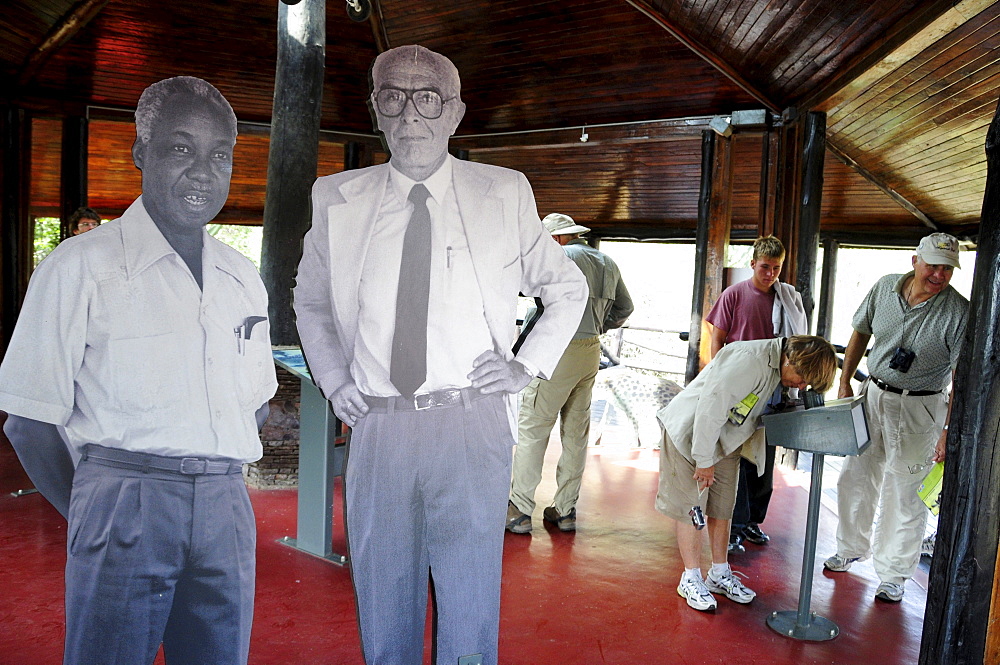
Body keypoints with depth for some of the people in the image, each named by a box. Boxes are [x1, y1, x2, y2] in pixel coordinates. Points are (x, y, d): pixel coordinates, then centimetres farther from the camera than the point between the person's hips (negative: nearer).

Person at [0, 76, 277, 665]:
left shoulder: (244, 279, 10)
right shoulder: (81, 267, -4)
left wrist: (215, 487, 9)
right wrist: (90, 520, -1)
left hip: (226, 506, 4)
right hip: (123, 501, -4)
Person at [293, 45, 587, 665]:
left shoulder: (504, 195, 1)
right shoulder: (338, 201, 5)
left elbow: (569, 288, 13)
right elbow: (311, 301, 21)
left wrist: (528, 364, 0)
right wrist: (333, 379, 7)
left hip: (472, 425, -1)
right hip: (376, 428, 2)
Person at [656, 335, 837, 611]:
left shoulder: (778, 368, -1)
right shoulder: (750, 359, -30)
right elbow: (711, 404, -31)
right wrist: (704, 459, -24)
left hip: (725, 442, 9)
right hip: (690, 432, -9)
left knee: (722, 509, 13)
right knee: (690, 507, -1)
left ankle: (720, 574, 27)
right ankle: (691, 579, 12)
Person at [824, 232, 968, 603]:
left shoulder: (959, 312, -15)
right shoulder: (884, 288, -3)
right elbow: (861, 333, 11)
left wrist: (950, 430, -19)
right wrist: (845, 382, 9)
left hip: (918, 409, -4)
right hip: (873, 394, 4)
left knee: (902, 492, 2)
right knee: (855, 478, 13)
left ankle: (893, 575, 20)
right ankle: (850, 549, 35)